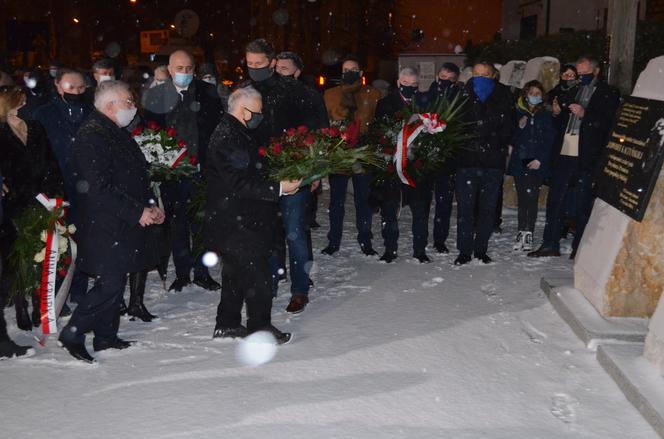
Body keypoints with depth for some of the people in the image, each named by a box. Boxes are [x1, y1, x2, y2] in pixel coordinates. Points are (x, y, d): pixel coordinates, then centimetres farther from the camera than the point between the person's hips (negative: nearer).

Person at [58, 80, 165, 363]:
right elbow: (99, 189, -22)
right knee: (110, 284, -9)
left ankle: (106, 336, 25)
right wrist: (137, 212, -19)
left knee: (115, 281, 14)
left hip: (123, 224, 9)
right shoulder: (91, 136, -15)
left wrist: (149, 206, 7)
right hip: (105, 226, -9)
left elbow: (135, 176, 22)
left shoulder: (118, 134, 16)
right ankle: (72, 334, 5)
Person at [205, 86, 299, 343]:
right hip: (236, 222, -11)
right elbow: (240, 183, -25)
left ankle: (227, 324, 29)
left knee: (236, 273, 19)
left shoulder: (232, 133, 15)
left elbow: (250, 174, 21)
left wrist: (278, 184, 11)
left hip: (233, 220, 11)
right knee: (258, 274, -4)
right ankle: (260, 328, 7)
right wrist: (278, 188, -23)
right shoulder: (229, 138, -19)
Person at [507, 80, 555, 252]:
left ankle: (528, 233, -4)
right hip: (519, 162, 2)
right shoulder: (518, 114, 10)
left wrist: (540, 159, -9)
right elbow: (511, 138, 9)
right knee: (521, 198, 3)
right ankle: (521, 232, 8)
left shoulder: (546, 115, 8)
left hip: (537, 164, -1)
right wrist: (519, 127, -9)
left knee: (531, 197, -8)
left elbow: (549, 140, 2)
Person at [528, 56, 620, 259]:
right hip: (565, 153, 6)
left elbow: (608, 124, -9)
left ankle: (579, 248, 9)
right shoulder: (573, 92, 19)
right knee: (554, 199, 6)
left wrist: (585, 115, -19)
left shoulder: (608, 94, 1)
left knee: (583, 204, 0)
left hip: (587, 157, -6)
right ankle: (550, 244, 14)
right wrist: (558, 113, 3)